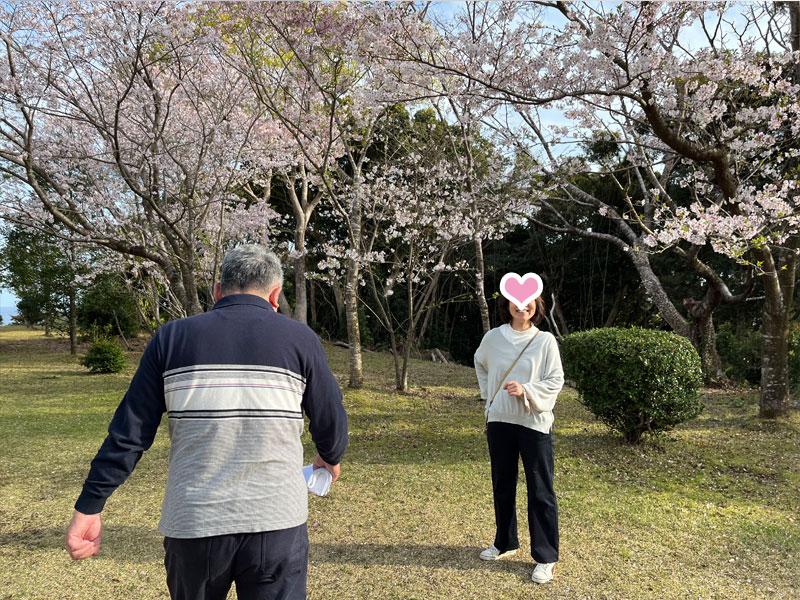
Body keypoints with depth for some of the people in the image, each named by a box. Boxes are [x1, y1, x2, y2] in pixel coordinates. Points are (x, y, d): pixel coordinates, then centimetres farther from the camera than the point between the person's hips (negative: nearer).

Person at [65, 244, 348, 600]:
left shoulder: (172, 337, 0)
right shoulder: (300, 340, -2)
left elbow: (129, 432, -1)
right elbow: (330, 423, 4)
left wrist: (89, 507, 7)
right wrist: (330, 459, 25)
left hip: (192, 526, 3)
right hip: (275, 525, -2)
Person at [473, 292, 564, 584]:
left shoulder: (546, 341, -8)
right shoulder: (493, 338, 1)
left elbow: (556, 381, -7)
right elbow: (480, 363, 21)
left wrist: (525, 390, -22)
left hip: (535, 423, -3)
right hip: (499, 421, 4)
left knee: (540, 491, 2)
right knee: (502, 485, 16)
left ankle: (546, 557, 16)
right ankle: (505, 542, 35)